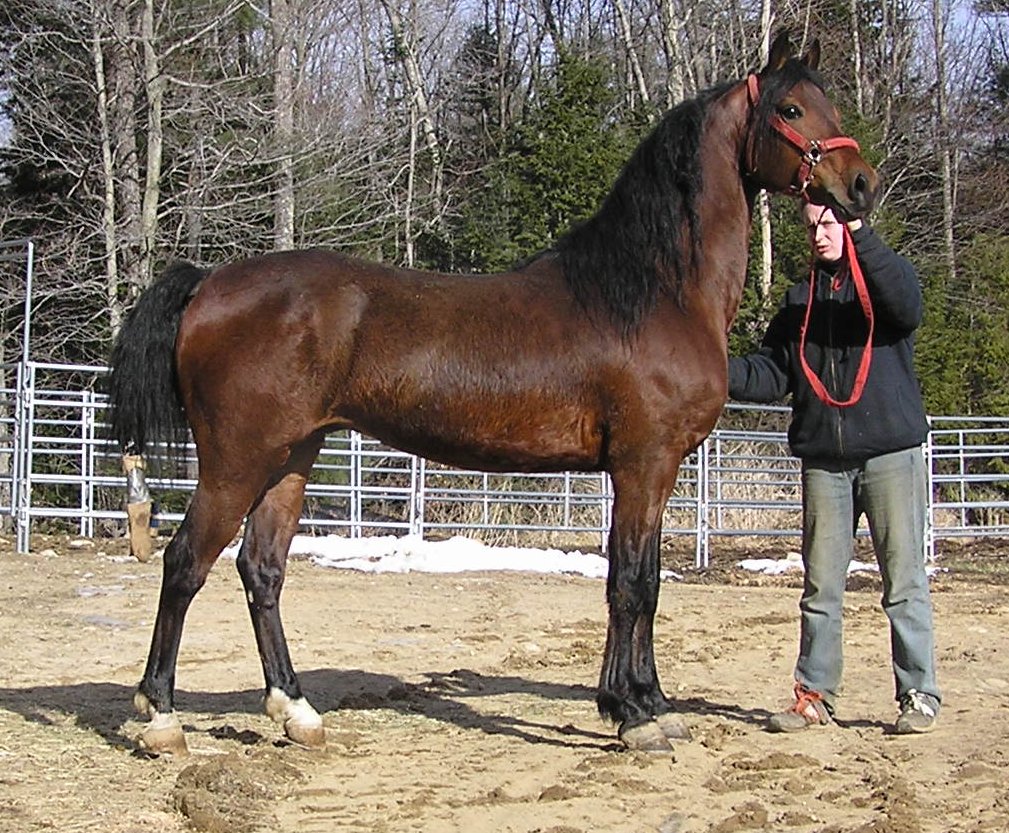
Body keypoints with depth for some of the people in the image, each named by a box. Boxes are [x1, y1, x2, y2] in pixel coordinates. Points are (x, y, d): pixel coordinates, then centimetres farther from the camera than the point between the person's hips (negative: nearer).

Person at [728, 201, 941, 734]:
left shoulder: (886, 274, 4)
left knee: (904, 583, 0)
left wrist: (860, 235, -27)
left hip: (890, 455, -4)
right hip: (823, 461, 4)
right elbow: (772, 375, 10)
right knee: (820, 587, 7)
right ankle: (814, 696, 13)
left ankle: (918, 695, 6)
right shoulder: (801, 299, 15)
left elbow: (907, 308, -21)